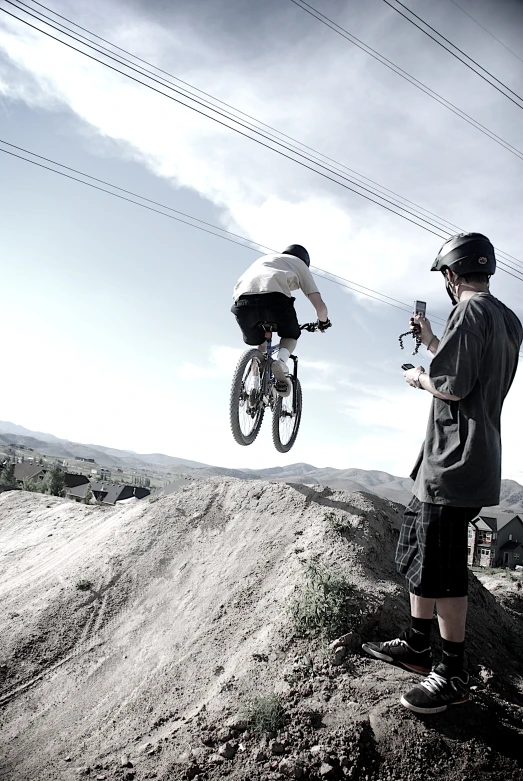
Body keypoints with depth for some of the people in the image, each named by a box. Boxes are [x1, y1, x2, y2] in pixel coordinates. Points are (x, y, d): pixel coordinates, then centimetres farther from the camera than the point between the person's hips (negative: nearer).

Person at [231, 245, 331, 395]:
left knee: (259, 343, 31)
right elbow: (320, 306, 20)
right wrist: (324, 321, 42)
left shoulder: (263, 259, 43)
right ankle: (281, 361, -4)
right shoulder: (300, 264, 31)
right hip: (275, 297, -3)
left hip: (244, 300, 3)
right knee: (290, 336, 25)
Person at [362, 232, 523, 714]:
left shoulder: (471, 310, -13)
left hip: (454, 464, -10)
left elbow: (452, 387, -22)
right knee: (415, 549, 18)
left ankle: (454, 676, 13)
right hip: (470, 460, 10)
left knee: (440, 570, -1)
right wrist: (432, 343, 26)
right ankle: (417, 647, 29)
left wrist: (419, 377, -3)